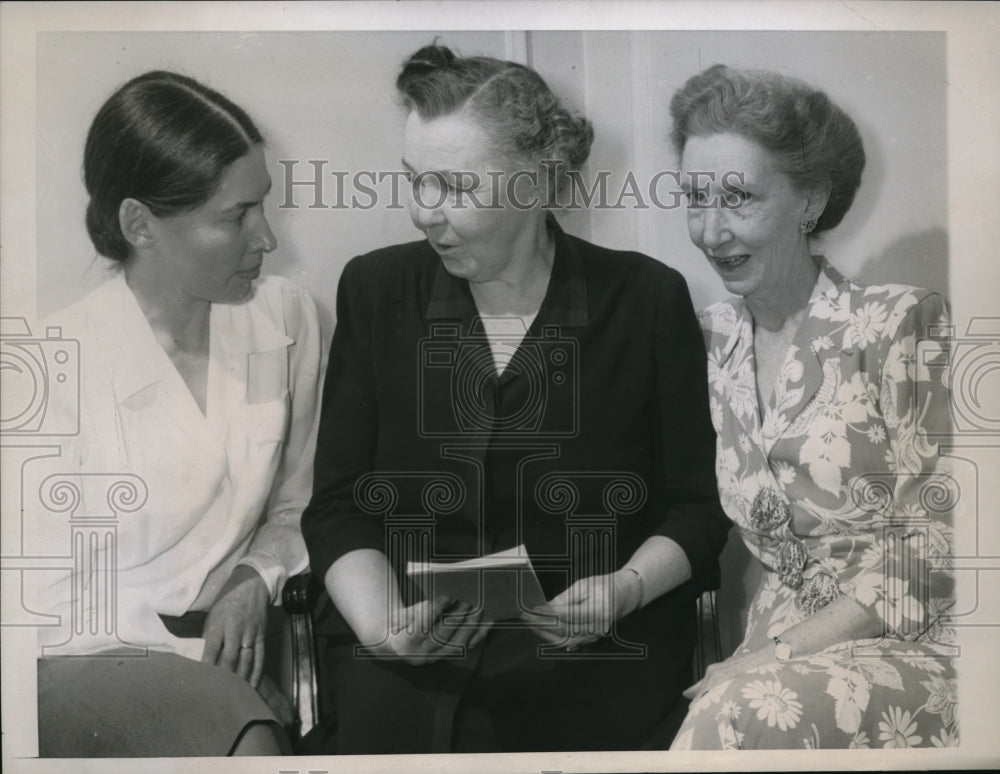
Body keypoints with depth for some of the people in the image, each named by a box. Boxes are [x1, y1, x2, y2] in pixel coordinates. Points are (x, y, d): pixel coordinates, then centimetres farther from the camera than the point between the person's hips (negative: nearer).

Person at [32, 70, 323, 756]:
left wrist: (255, 581, -5)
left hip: (230, 656, 4)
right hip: (86, 659, -4)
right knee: (247, 738, -30)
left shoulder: (287, 318, 0)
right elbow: (50, 597, -6)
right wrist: (177, 646, -14)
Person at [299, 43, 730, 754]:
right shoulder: (377, 289, 5)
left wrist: (625, 588, -13)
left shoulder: (647, 300, 0)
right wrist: (381, 622, -14)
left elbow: (697, 507, 6)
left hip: (591, 650, -1)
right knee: (382, 721, -27)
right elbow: (338, 508, 4)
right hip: (406, 645, 2)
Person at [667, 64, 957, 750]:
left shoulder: (903, 326, -8)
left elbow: (933, 553, -11)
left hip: (916, 647, -4)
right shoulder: (710, 342, 7)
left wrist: (771, 658, -16)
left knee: (743, 714, -32)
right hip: (785, 654, 4)